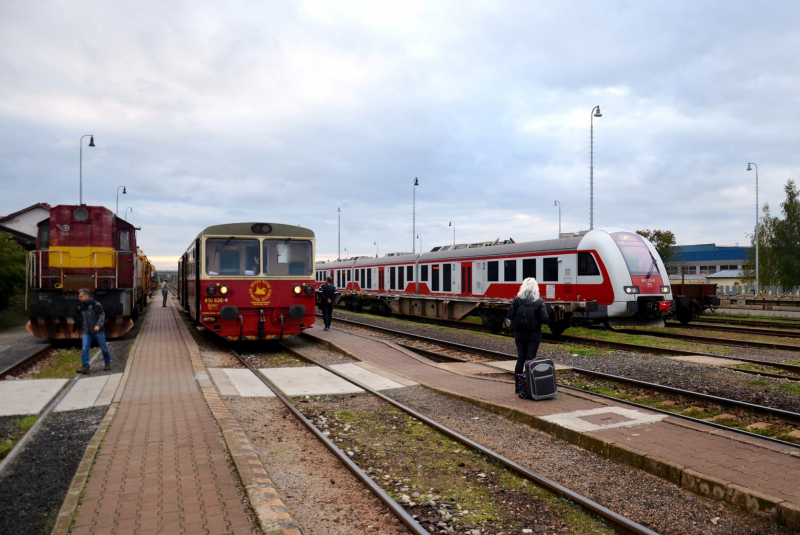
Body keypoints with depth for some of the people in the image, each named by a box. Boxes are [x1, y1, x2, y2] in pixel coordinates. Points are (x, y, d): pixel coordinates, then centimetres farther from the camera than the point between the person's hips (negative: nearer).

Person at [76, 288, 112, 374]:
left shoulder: (96, 304, -11)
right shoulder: (80, 307, 6)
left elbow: (102, 316, -16)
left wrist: (98, 325, -29)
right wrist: (84, 326, 19)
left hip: (98, 331, -4)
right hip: (87, 332, 4)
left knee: (104, 348, 6)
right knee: (84, 349, -9)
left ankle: (108, 364, 22)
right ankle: (85, 366, -7)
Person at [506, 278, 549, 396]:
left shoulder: (516, 300, -5)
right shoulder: (539, 302, -9)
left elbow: (510, 317, -9)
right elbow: (544, 319, -13)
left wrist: (513, 323, 11)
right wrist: (536, 320, 7)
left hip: (519, 334, 2)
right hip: (534, 335, -2)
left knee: (520, 359, 12)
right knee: (530, 359, 5)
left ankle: (518, 386, 17)